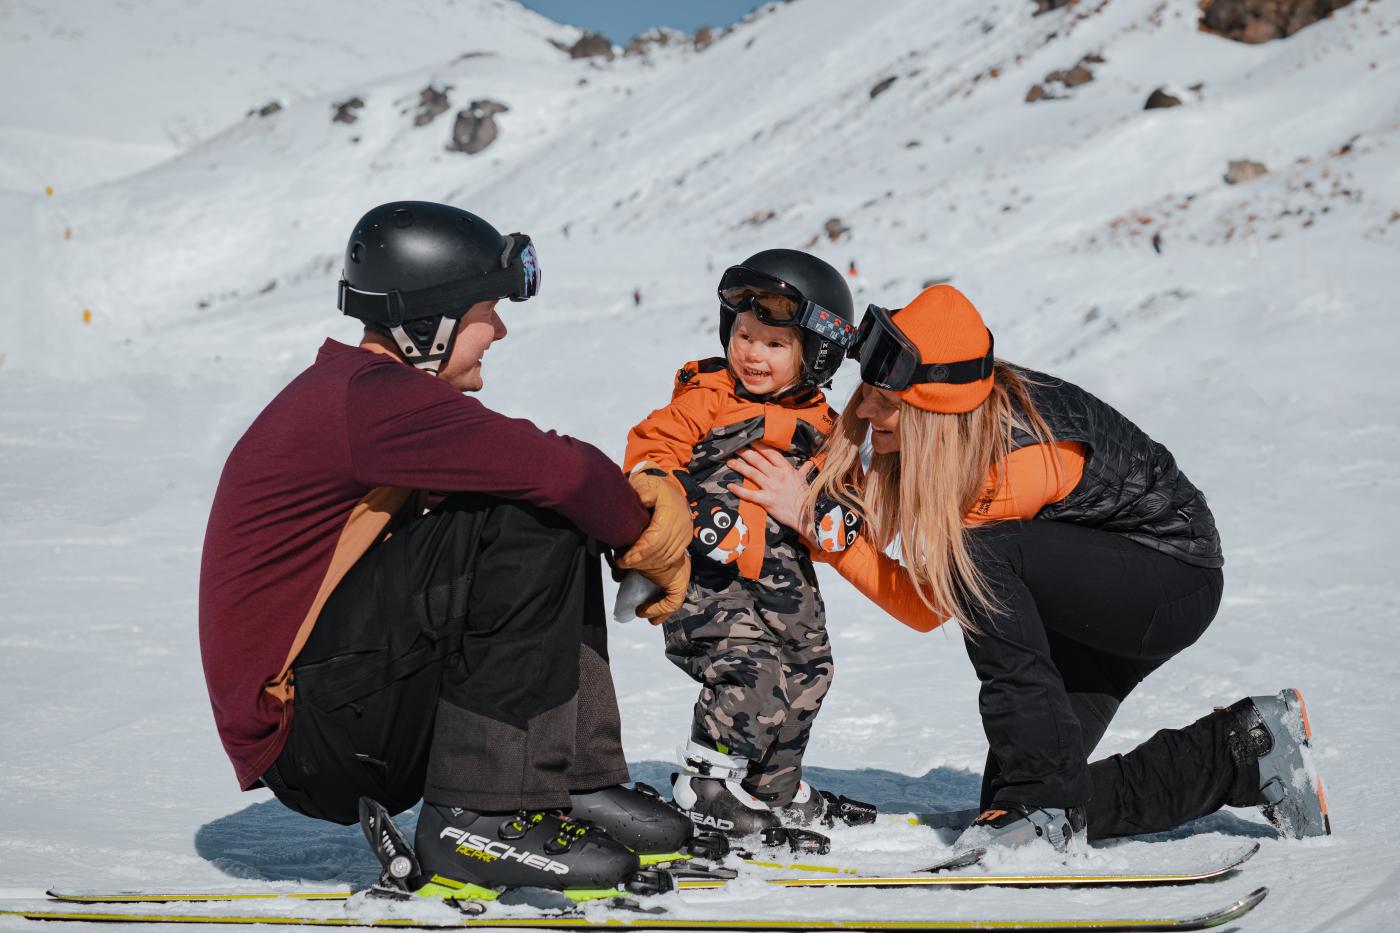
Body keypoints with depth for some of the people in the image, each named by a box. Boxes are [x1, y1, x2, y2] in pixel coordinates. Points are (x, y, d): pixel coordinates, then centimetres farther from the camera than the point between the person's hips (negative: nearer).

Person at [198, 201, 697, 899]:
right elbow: (561, 471, -23)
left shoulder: (362, 391, 15)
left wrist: (647, 499, -5)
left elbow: (563, 480, 14)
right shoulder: (367, 396, -17)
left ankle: (577, 783, 2)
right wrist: (648, 539, -4)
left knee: (565, 524, 8)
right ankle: (482, 815, -18)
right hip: (305, 741, -10)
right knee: (528, 522, -21)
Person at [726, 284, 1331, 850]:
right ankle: (1248, 756, 14)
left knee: (979, 555, -32)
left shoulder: (1023, 455, -34)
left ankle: (1046, 801, -24)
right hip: (1091, 600, 8)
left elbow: (924, 605, -26)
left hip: (1177, 585, -8)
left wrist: (815, 518, -28)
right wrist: (812, 508, -21)